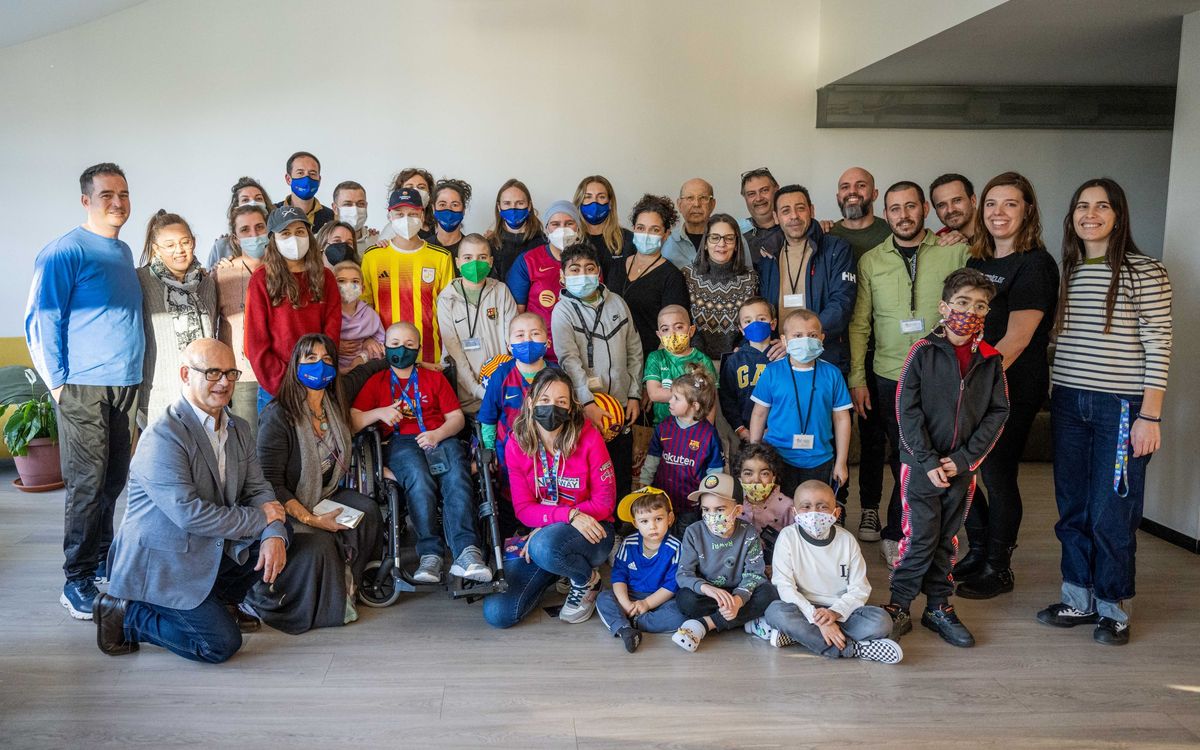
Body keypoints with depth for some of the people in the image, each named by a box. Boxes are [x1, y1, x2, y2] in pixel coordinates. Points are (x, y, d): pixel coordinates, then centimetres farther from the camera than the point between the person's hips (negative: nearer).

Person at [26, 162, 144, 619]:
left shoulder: (124, 253, 14)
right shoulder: (65, 252, -8)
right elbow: (40, 320, -10)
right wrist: (57, 382, -11)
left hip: (125, 386, 7)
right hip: (84, 388, -7)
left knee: (114, 480, 12)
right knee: (87, 484, -4)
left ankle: (103, 558, 27)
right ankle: (78, 581, 5)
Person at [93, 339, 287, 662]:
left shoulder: (239, 429, 5)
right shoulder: (162, 438, -22)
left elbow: (258, 488, 2)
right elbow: (189, 514, -29)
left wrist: (274, 535, -19)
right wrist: (260, 518, -20)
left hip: (207, 551, 8)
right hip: (159, 564, -8)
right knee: (222, 643, -14)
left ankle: (220, 602, 15)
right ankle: (124, 615, 4)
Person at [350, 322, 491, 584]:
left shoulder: (435, 378, 25)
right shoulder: (377, 382, 24)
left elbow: (457, 418, 13)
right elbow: (351, 422, 14)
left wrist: (438, 434, -7)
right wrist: (378, 412, -4)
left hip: (441, 439, 1)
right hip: (402, 443, -1)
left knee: (457, 478, -33)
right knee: (419, 477, -37)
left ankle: (466, 551, -46)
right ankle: (430, 553, -39)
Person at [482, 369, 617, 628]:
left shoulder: (588, 438, -14)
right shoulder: (516, 445, -6)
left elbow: (604, 502, -10)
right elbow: (523, 508, -6)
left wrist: (546, 527, -17)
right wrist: (569, 515, -26)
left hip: (590, 532, -3)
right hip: (540, 532, 3)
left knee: (544, 547, -39)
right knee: (496, 613, -12)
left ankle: (587, 580, -4)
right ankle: (549, 572, 16)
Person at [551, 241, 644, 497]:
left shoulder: (617, 303, 9)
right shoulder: (563, 310, -4)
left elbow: (634, 351, 12)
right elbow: (569, 360, -14)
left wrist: (634, 395, 6)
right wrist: (588, 402, -24)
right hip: (585, 410, -4)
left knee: (623, 478, 11)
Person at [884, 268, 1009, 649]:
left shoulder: (991, 360, 2)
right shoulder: (924, 352, -7)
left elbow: (997, 413, 1)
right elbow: (908, 410, -9)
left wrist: (963, 459, -8)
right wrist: (929, 462, -14)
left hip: (963, 469, 3)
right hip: (921, 465, -3)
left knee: (947, 539, 14)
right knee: (920, 538, -1)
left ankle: (939, 607, 27)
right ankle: (898, 605, 14)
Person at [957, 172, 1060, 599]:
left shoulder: (1035, 264, -11)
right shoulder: (977, 261, 11)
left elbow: (1016, 339, -18)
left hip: (1011, 391, -7)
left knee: (998, 477, 2)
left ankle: (998, 570, 19)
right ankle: (978, 551, 29)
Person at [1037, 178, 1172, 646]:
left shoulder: (1143, 272, -5)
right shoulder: (1066, 273, 10)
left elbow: (1158, 347, -8)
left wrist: (1149, 416, -12)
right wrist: (1053, 394, 6)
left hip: (1120, 406, -5)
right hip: (1068, 404, 5)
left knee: (1111, 515, 0)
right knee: (1072, 509, 11)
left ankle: (1113, 609, 17)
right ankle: (1079, 600, 24)